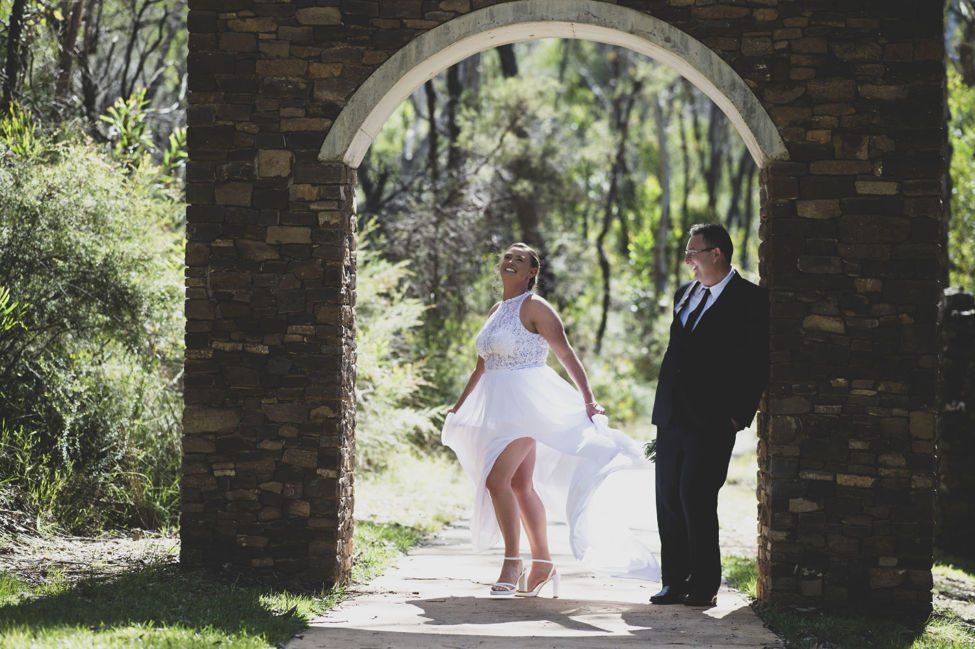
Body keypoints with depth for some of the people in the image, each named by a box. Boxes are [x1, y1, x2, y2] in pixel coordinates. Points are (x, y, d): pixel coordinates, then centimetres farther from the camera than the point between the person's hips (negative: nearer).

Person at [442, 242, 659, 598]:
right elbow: (482, 366, 24)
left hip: (526, 402, -8)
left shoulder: (534, 307, -8)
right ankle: (543, 564, 15)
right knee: (521, 485, 9)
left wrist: (588, 399, -18)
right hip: (499, 405, 8)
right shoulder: (496, 311, 15)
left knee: (496, 479, -16)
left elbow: (566, 355, -12)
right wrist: (458, 407, 27)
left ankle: (512, 561, -7)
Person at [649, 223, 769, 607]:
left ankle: (703, 585, -1)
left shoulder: (751, 301, -5)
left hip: (712, 421, -7)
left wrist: (739, 415, -13)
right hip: (672, 417, 7)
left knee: (696, 498, -10)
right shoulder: (685, 295, 17)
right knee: (668, 499, 6)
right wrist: (663, 407, 16)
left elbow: (758, 364, -8)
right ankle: (675, 582, 13)